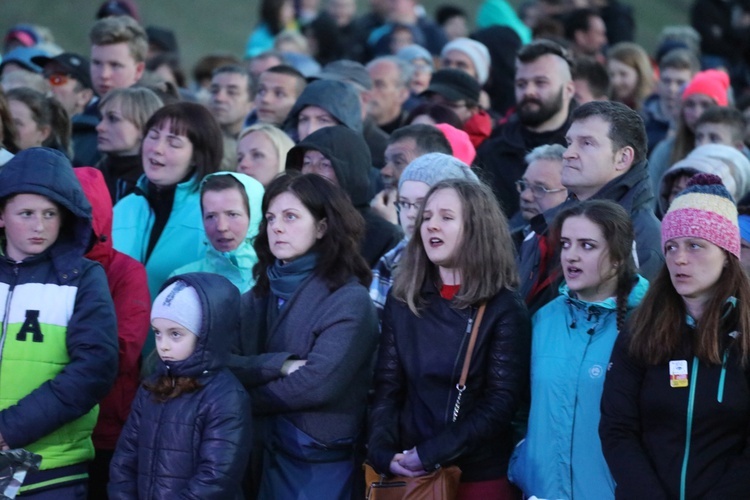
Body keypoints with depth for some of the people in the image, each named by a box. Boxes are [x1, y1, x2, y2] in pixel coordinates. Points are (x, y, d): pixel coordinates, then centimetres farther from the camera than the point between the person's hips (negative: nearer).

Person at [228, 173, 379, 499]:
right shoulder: (261, 295, 8)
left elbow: (317, 384, -20)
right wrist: (279, 365, -22)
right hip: (267, 457, 5)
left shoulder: (350, 300, -10)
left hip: (322, 464, -5)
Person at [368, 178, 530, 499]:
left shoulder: (504, 309, -4)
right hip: (408, 474, 3)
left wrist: (429, 455, -18)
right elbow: (387, 389, 5)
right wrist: (383, 453, -13)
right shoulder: (402, 302, 9)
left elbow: (500, 403, -11)